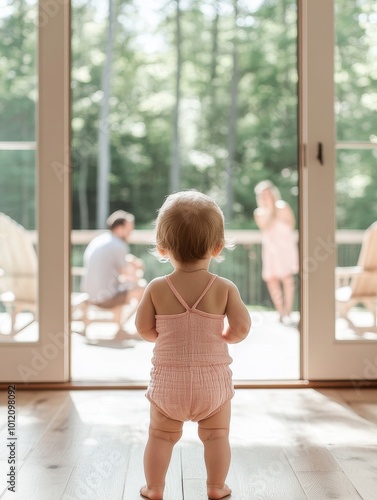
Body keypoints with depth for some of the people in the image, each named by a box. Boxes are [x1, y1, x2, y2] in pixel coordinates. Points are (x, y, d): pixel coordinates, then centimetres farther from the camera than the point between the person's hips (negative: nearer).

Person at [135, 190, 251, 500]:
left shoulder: (157, 288, -8)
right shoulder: (224, 288, -10)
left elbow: (144, 329, -2)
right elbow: (242, 327, -12)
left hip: (169, 379, 1)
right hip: (213, 378, 0)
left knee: (161, 436, 16)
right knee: (217, 435, 17)